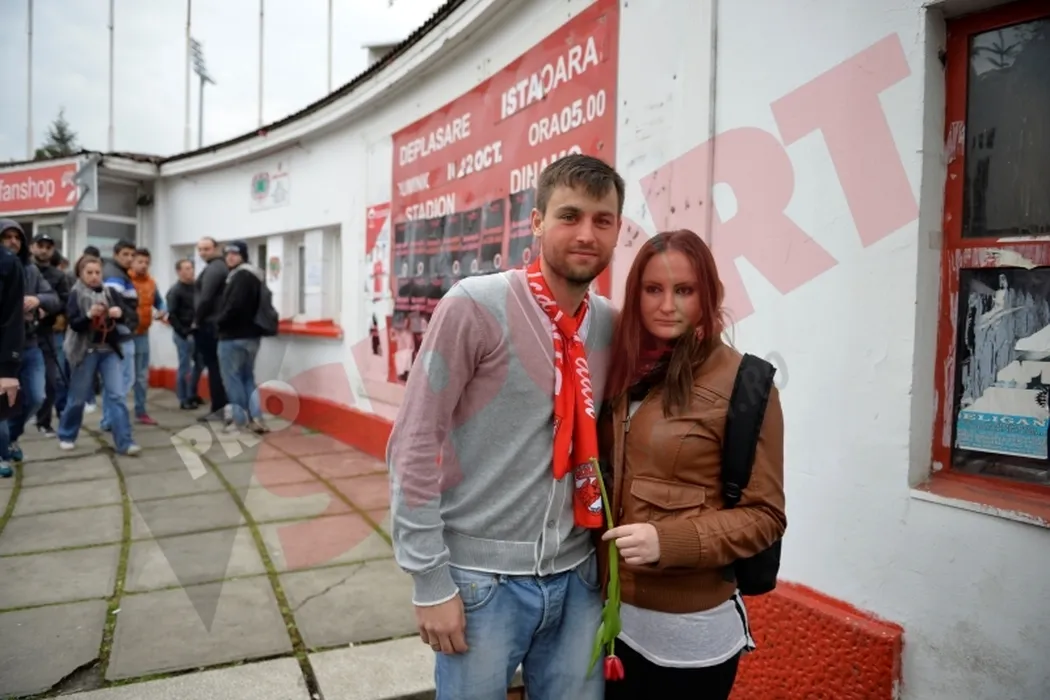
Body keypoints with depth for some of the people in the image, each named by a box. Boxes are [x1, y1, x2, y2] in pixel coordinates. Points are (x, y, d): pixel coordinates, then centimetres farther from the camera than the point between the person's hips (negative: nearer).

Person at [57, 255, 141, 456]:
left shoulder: (110, 292, 4)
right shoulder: (76, 294, -4)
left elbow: (131, 312, 2)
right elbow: (74, 323, -11)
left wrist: (121, 312, -19)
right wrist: (89, 315, -29)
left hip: (110, 350, 2)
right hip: (86, 350, -2)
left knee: (118, 395, -6)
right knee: (78, 397, 10)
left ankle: (124, 443, -6)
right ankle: (66, 435, 32)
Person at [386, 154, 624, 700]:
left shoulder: (613, 325, 2)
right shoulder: (475, 307, -13)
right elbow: (413, 445, -13)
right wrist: (430, 579, -12)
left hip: (577, 577, 5)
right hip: (482, 576, -4)